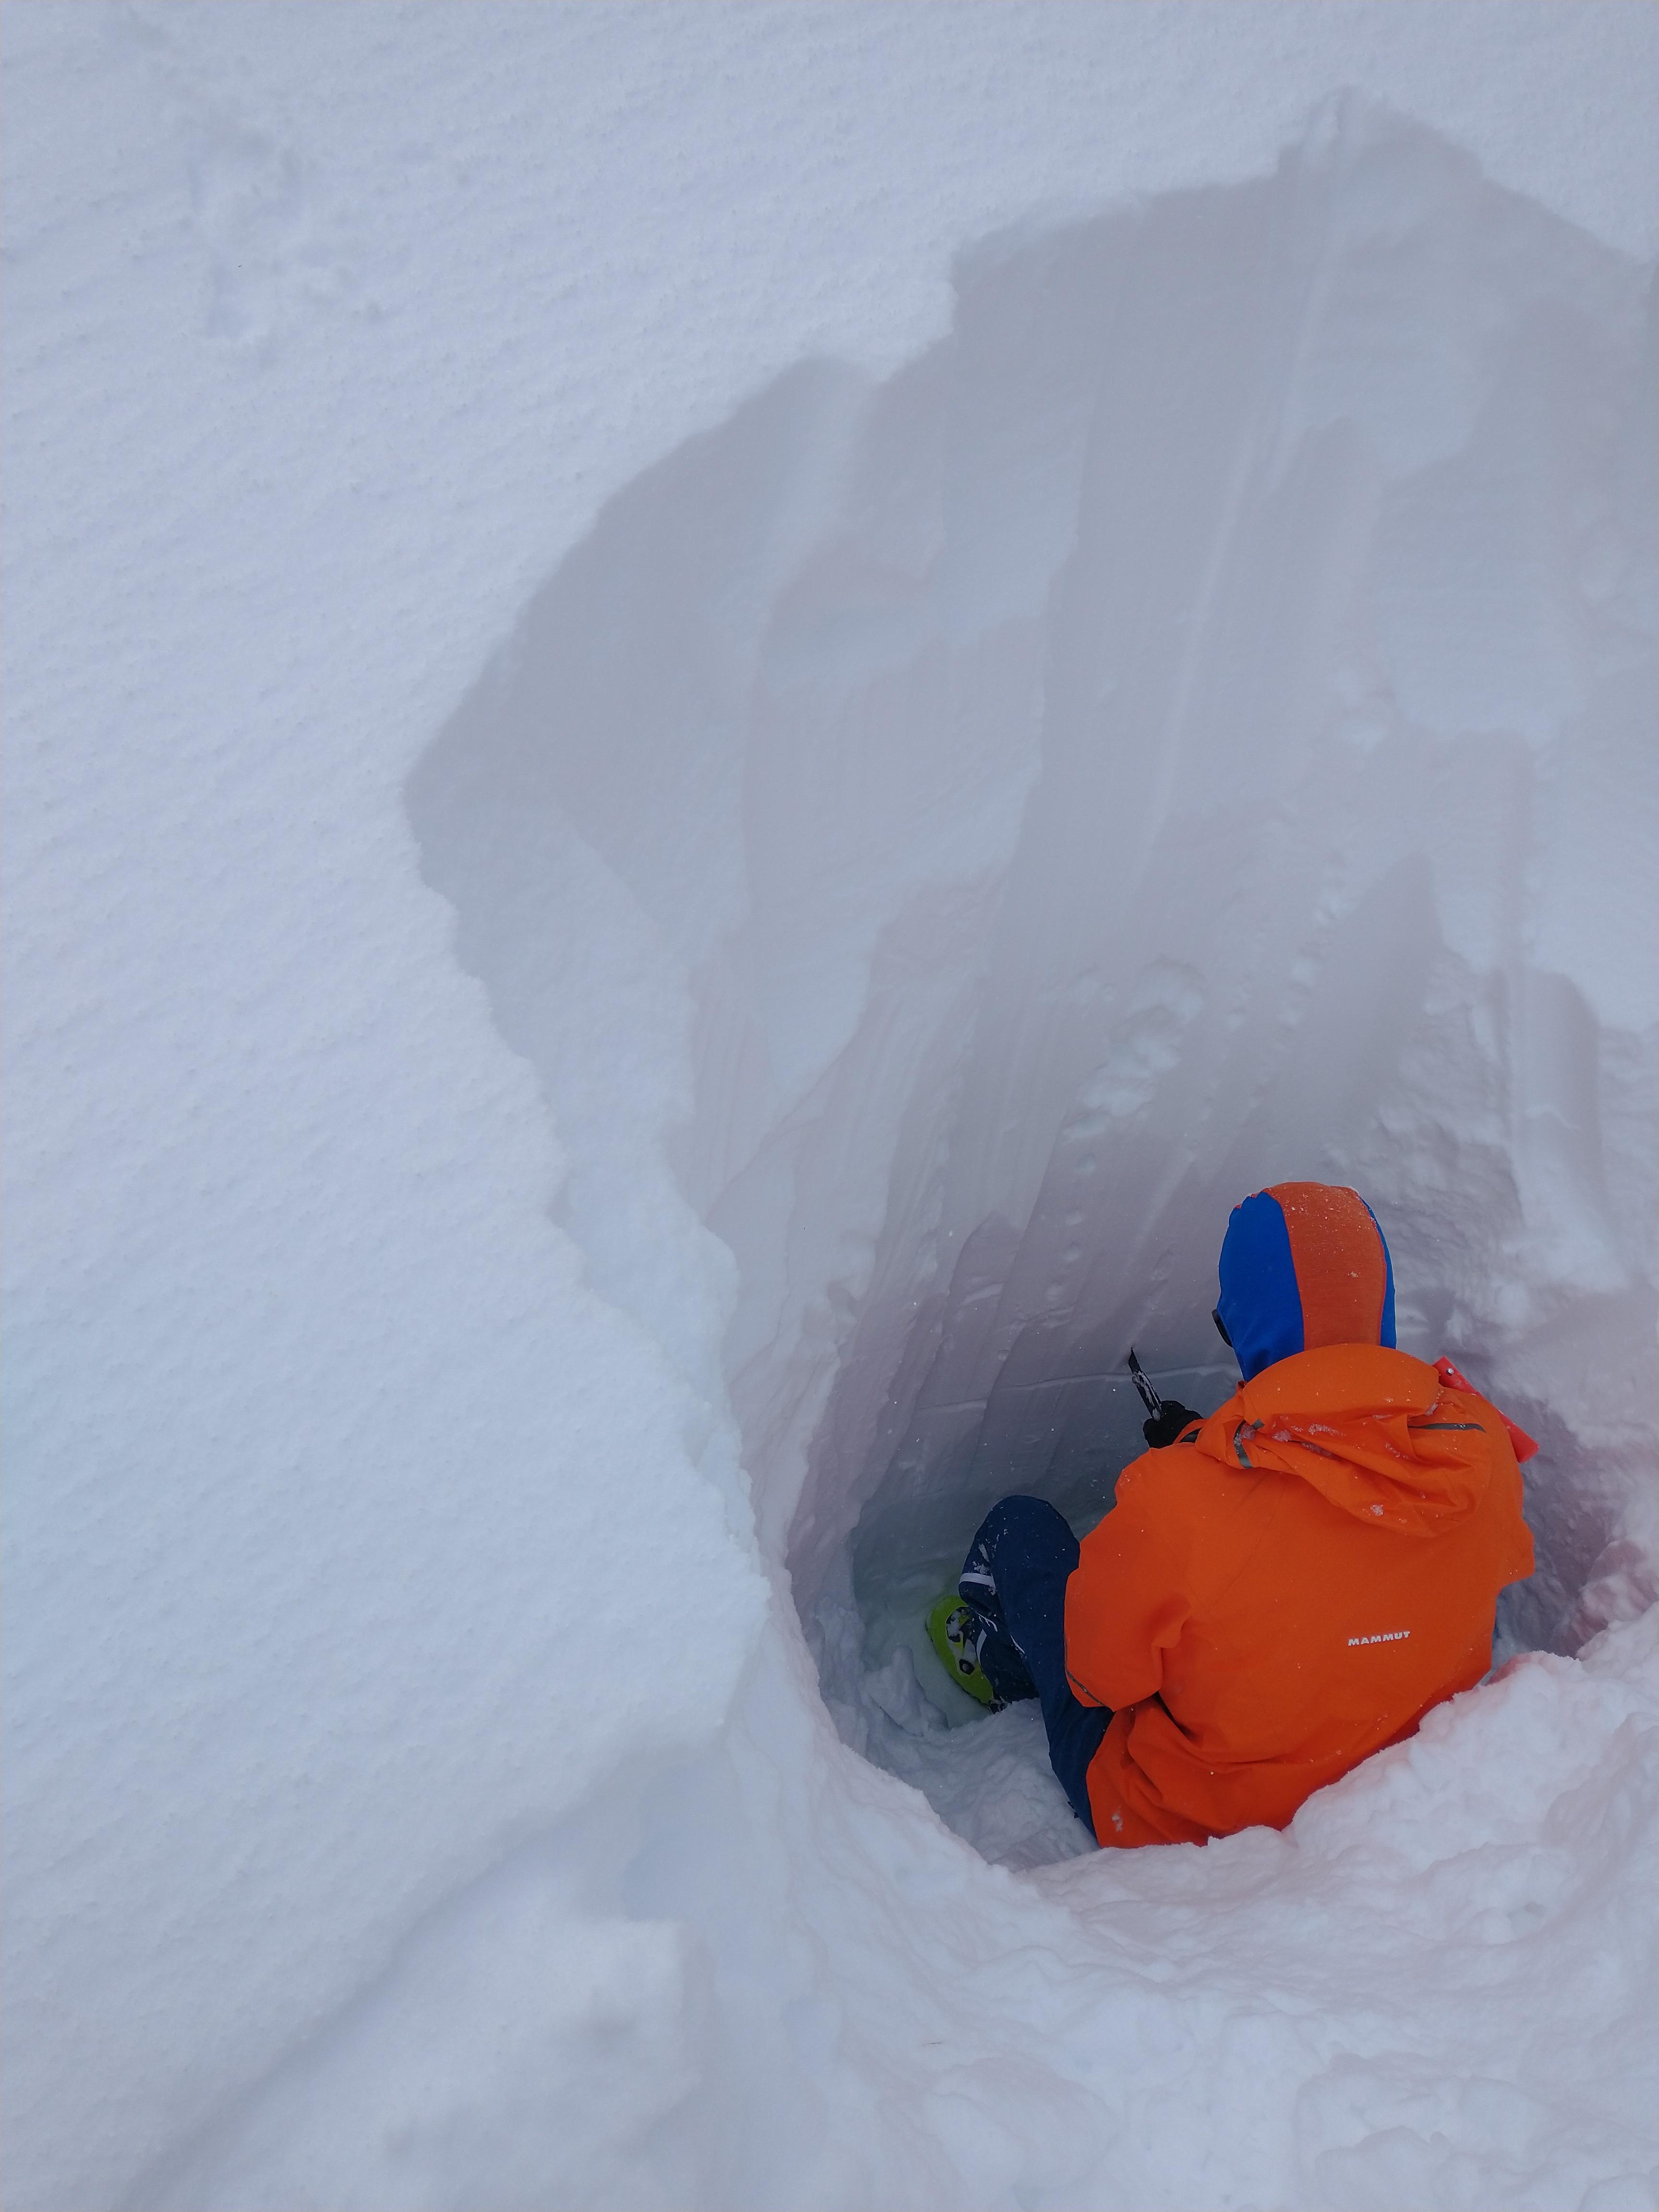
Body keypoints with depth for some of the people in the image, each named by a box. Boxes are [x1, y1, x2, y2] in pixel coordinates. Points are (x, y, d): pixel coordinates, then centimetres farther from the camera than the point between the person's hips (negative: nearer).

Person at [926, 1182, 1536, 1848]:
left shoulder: (1176, 1501, -37)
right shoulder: (1482, 1450, -23)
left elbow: (1098, 1675, -19)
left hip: (1175, 1822, -4)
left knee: (1019, 1527, 13)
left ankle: (991, 1657, 48)